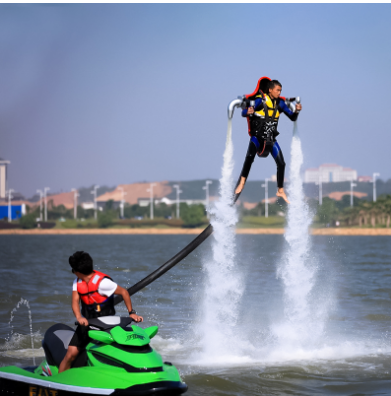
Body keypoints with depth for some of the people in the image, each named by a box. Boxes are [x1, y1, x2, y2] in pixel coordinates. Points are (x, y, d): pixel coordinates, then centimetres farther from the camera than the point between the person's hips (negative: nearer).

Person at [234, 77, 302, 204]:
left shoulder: (280, 103, 5)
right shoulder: (260, 100, -10)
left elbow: (292, 117, 8)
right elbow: (243, 113, -16)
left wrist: (297, 111, -13)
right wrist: (248, 112, -40)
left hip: (271, 139, 5)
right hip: (257, 136, -5)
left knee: (281, 163, 1)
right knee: (250, 156, -32)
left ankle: (280, 191, 17)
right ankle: (242, 181, -25)